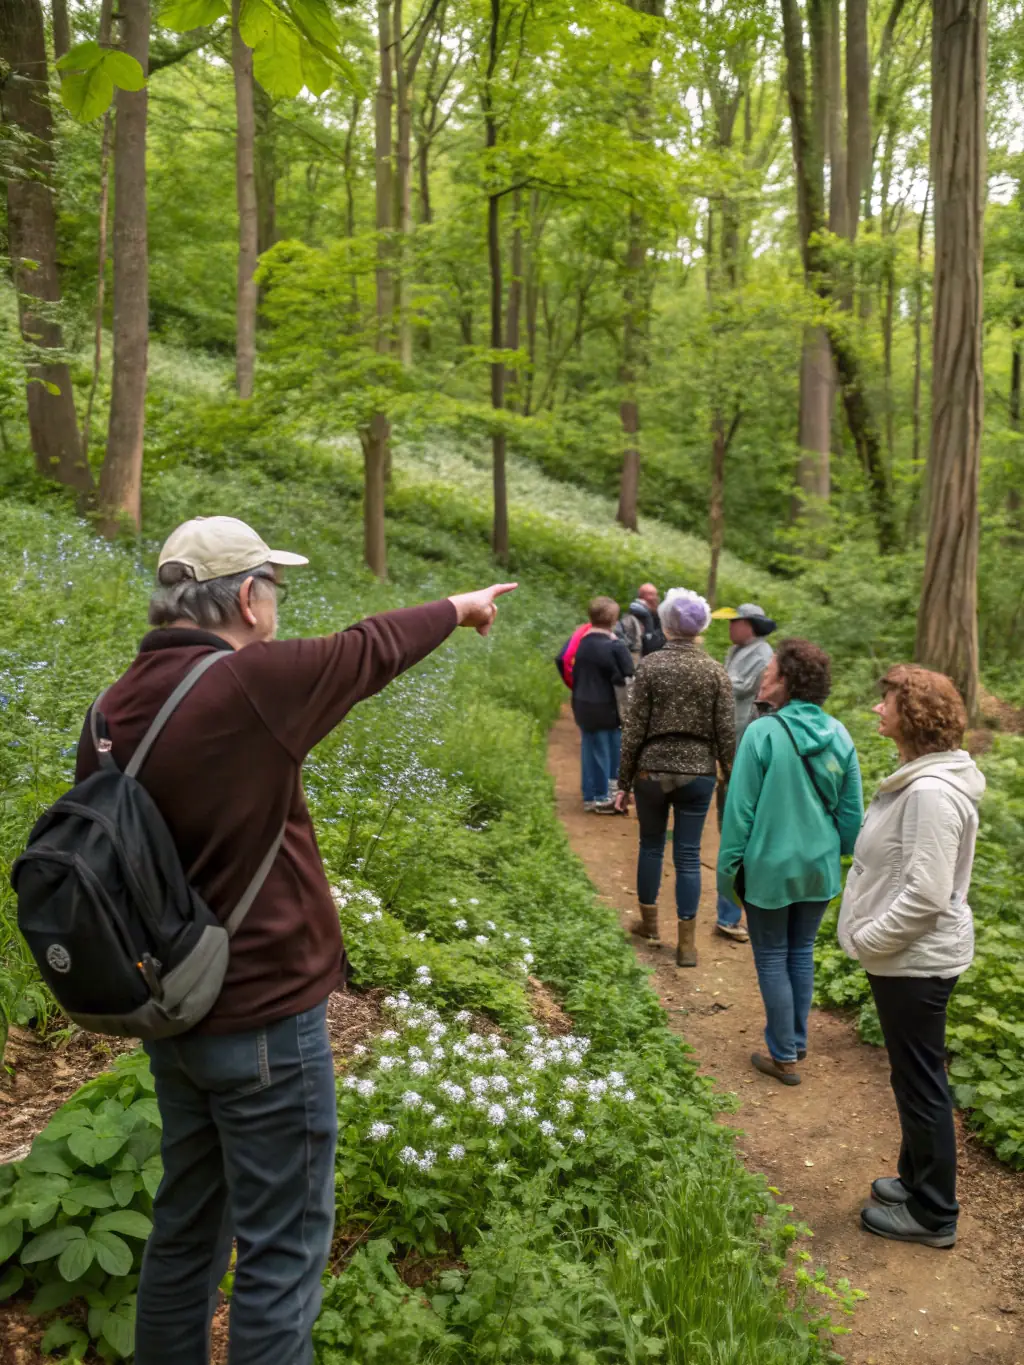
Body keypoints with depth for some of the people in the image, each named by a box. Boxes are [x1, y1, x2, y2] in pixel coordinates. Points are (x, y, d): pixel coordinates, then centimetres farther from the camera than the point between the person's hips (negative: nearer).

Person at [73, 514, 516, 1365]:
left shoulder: (116, 707, 0)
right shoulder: (252, 682, -22)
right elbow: (373, 650, -6)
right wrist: (460, 609, 13)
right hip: (263, 1017, -8)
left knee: (188, 1228, 23)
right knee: (283, 1246, 7)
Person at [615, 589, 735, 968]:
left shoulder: (650, 665, -7)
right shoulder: (715, 671, -2)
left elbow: (634, 728, -6)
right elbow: (726, 733, -3)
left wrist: (624, 782, 1)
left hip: (653, 770, -1)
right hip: (698, 772, 1)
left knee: (651, 844, 18)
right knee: (688, 854, 6)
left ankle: (648, 921, 32)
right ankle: (687, 943, 9)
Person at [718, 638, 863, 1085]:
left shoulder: (763, 732, -18)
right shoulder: (839, 735, -3)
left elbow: (740, 807, -14)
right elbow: (852, 811, 4)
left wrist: (728, 866, -4)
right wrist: (840, 855, 18)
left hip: (770, 867, -5)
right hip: (818, 867, 5)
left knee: (772, 958, 11)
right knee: (802, 952, 20)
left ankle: (784, 1057, 20)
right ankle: (797, 1042, 33)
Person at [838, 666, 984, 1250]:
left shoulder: (933, 792, -25)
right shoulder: (920, 779, 7)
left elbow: (925, 896, -28)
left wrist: (866, 940, -17)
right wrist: (869, 935, 13)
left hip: (916, 962, -10)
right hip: (906, 958, 10)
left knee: (921, 1084, 5)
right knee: (916, 1078, 22)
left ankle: (934, 1215, 22)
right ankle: (918, 1180, 40)